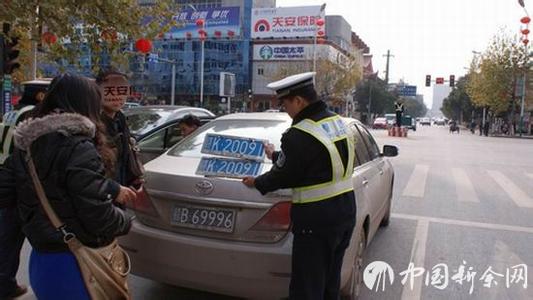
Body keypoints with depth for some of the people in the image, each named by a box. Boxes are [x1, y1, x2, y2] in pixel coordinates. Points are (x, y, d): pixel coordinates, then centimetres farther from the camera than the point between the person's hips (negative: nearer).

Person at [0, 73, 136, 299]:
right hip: (77, 264, -7)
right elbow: (99, 217, -24)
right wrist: (126, 221, 0)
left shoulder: (25, 146, 4)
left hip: (40, 261, 7)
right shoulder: (78, 148, -20)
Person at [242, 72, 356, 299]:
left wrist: (257, 183, 9)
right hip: (345, 212, 9)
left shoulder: (299, 135, -21)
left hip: (317, 221, -9)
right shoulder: (337, 121, 6)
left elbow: (283, 176, -11)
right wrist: (276, 156, 28)